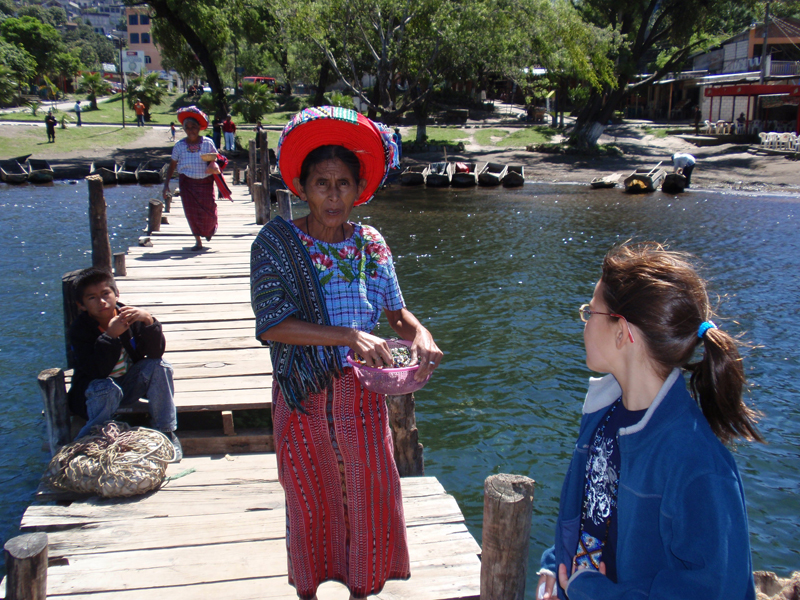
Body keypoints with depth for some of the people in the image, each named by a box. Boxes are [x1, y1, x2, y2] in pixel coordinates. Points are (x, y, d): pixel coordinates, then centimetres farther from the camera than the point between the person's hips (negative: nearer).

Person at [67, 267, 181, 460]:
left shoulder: (129, 317, -11)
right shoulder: (79, 329, -17)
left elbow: (156, 352, -21)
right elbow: (97, 371, -29)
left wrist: (149, 321, -36)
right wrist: (110, 336, -39)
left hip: (129, 386, 4)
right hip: (94, 392, -3)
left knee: (159, 366, -21)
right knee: (107, 389, -37)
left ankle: (166, 432, -11)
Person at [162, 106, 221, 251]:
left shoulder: (208, 143, -5)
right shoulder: (179, 145, -3)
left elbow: (215, 160, 5)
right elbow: (172, 165, 2)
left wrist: (214, 167, -19)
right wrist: (166, 184, -2)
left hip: (205, 181, 0)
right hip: (187, 182, 1)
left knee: (208, 210, 3)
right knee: (191, 211, -1)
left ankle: (210, 228, 40)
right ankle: (198, 241, 14)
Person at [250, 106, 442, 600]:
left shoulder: (371, 245, -1)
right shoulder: (275, 243, -12)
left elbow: (396, 311, 1)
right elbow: (272, 324, -20)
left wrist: (419, 333, -22)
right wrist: (347, 336, -30)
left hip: (361, 392, 3)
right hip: (303, 396, -2)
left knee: (368, 493, 13)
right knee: (310, 499, 15)